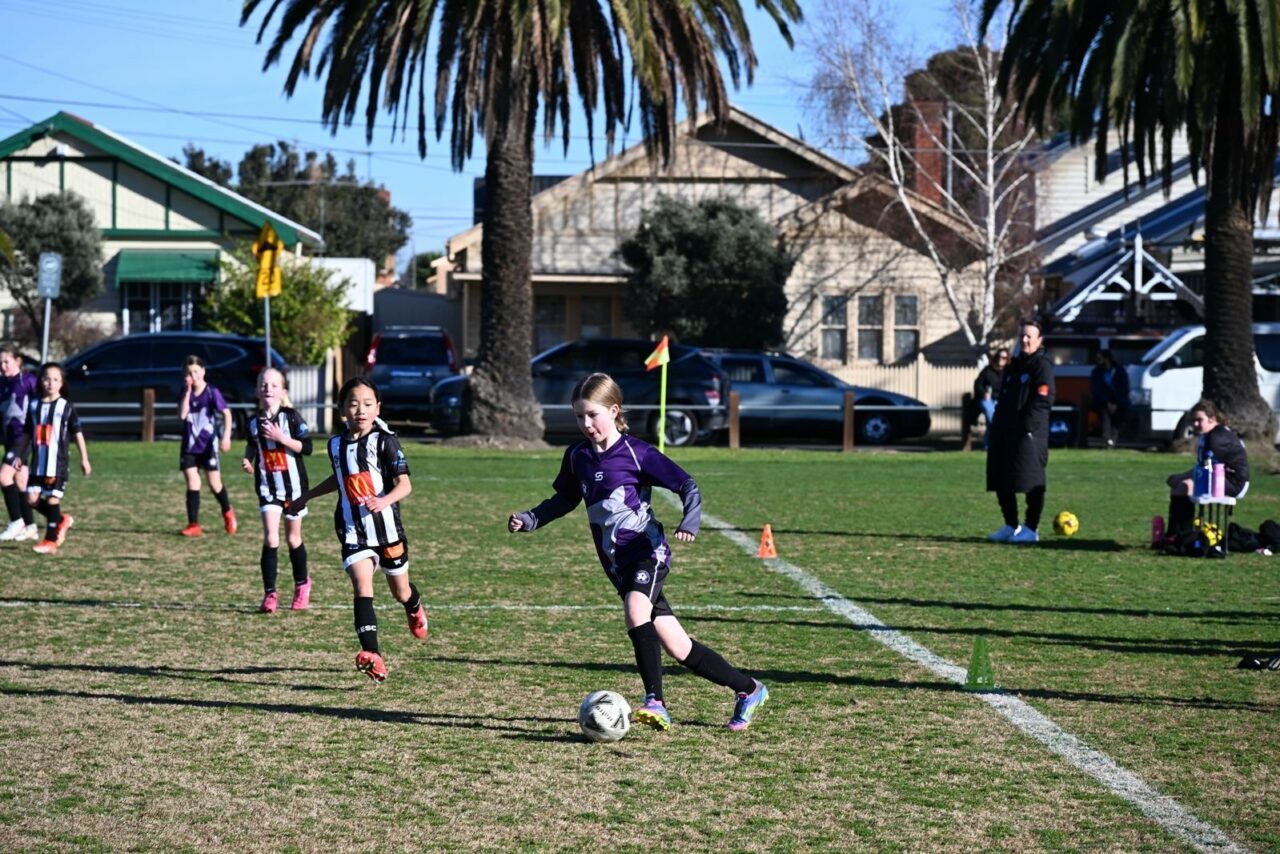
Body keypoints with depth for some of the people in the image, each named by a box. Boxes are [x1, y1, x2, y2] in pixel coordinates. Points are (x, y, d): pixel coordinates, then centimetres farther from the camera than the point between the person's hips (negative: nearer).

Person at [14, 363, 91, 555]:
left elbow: (78, 433, 0)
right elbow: (27, 434, 15)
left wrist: (84, 459, -2)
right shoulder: (34, 406, 8)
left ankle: (50, 541, 0)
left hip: (59, 462, -5)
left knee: (53, 499, -7)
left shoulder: (66, 407, -3)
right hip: (38, 462, 5)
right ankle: (62, 520, 23)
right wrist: (19, 456, 13)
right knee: (32, 498, 0)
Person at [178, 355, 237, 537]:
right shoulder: (186, 393, 2)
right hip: (189, 445, 3)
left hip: (208, 444, -3)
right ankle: (193, 525, -2)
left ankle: (228, 513, 29)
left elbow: (226, 413, -14)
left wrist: (226, 436, -26)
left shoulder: (212, 392, -9)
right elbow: (182, 415, -12)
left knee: (214, 483, 2)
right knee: (192, 483, -3)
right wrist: (188, 391, -15)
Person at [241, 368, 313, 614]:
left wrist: (282, 438, -24)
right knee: (270, 538, -10)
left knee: (293, 538, 11)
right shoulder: (254, 422, 2)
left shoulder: (291, 417, -10)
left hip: (293, 486, -2)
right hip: (268, 488, 2)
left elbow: (307, 447, -15)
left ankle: (302, 584, 35)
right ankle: (270, 594, -7)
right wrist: (247, 458, 1)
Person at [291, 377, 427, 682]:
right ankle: (373, 658, -29)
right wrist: (307, 497, 32)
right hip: (353, 531, 2)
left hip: (387, 529, -2)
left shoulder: (385, 441, -11)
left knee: (400, 591, 15)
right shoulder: (337, 445, 4)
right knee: (362, 586, -18)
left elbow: (405, 484, -16)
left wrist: (383, 501, -36)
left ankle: (415, 609, 55)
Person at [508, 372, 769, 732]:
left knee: (635, 610, -35)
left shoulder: (636, 452, -10)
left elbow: (687, 485, -9)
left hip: (648, 551, -6)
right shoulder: (577, 457, 7)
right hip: (618, 564, 6)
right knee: (677, 647, 5)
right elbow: (565, 499, 22)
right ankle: (748, 689, 20)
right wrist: (529, 520, 7)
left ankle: (655, 701, -33)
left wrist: (690, 520, -27)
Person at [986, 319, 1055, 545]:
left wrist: (1029, 427, -20)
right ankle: (1011, 526, 19)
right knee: (1001, 482, 10)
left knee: (1030, 482, -6)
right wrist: (997, 428, 15)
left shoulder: (1042, 365, -6)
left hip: (1029, 435, -9)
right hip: (1005, 433, 9)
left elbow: (1043, 400, -15)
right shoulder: (1014, 365, 20)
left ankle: (1031, 529, -2)